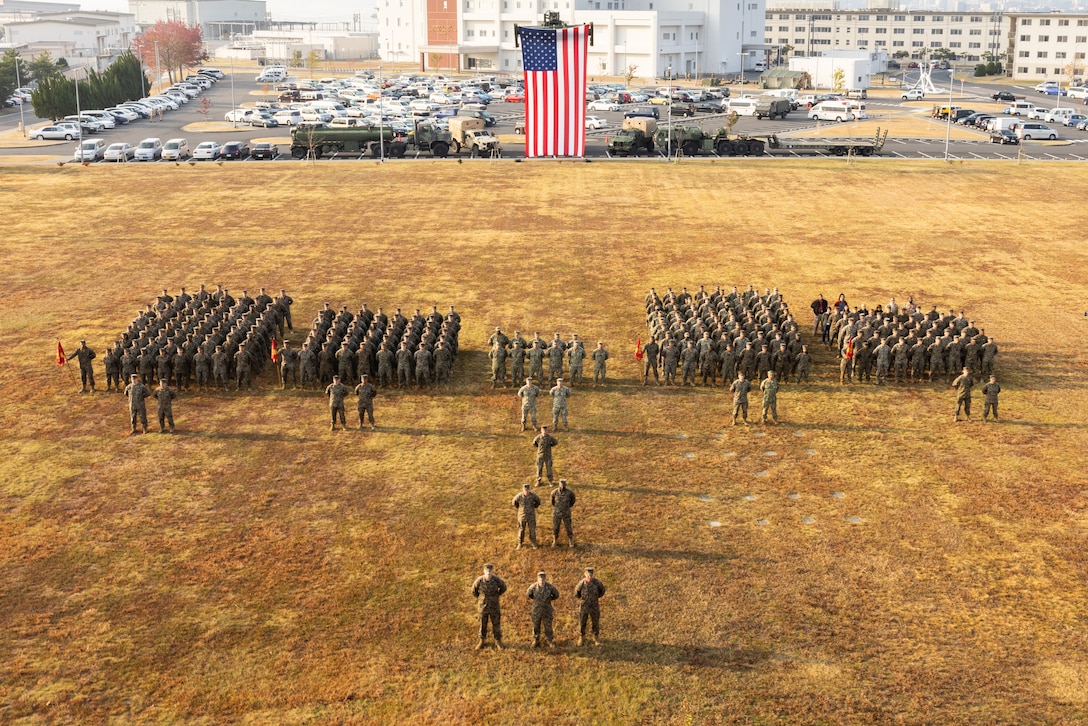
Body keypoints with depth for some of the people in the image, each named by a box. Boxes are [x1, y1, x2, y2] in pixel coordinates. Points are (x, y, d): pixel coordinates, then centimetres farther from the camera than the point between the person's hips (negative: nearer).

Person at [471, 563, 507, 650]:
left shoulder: (497, 580, -21)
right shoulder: (479, 580, -21)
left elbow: (503, 588, 1)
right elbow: (474, 591, 0)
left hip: (494, 606, 0)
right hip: (483, 606, 0)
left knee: (496, 624, 10)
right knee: (482, 624, 14)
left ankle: (498, 641, 28)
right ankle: (482, 641, 33)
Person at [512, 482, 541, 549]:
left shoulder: (533, 495, -20)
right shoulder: (519, 496, -22)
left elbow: (538, 501, 2)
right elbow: (514, 502, 1)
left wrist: (533, 507, 4)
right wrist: (518, 508, 4)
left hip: (531, 516, 0)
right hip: (522, 516, 0)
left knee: (532, 530, 12)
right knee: (521, 530, 13)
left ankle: (533, 543, 32)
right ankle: (520, 543, 33)